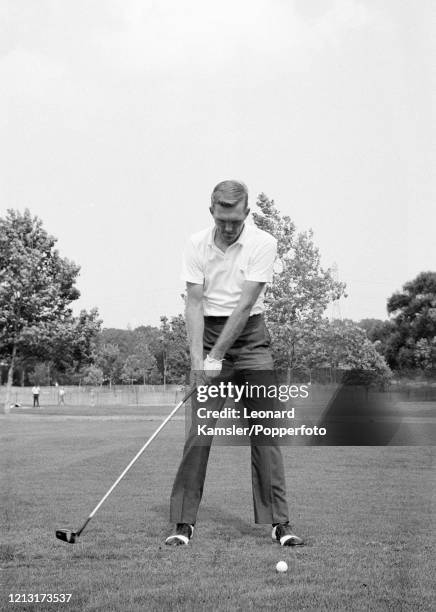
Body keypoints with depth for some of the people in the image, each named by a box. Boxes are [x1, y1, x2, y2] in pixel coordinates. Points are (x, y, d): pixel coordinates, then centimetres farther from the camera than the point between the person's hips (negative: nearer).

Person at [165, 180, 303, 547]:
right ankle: (184, 523, -2)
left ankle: (279, 521, 2)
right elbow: (194, 303, -6)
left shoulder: (263, 244, -10)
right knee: (200, 428, -7)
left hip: (250, 335, -1)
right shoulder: (197, 244, -2)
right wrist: (198, 358, -17)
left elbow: (245, 304, -15)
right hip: (210, 334, 1)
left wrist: (216, 356, -19)